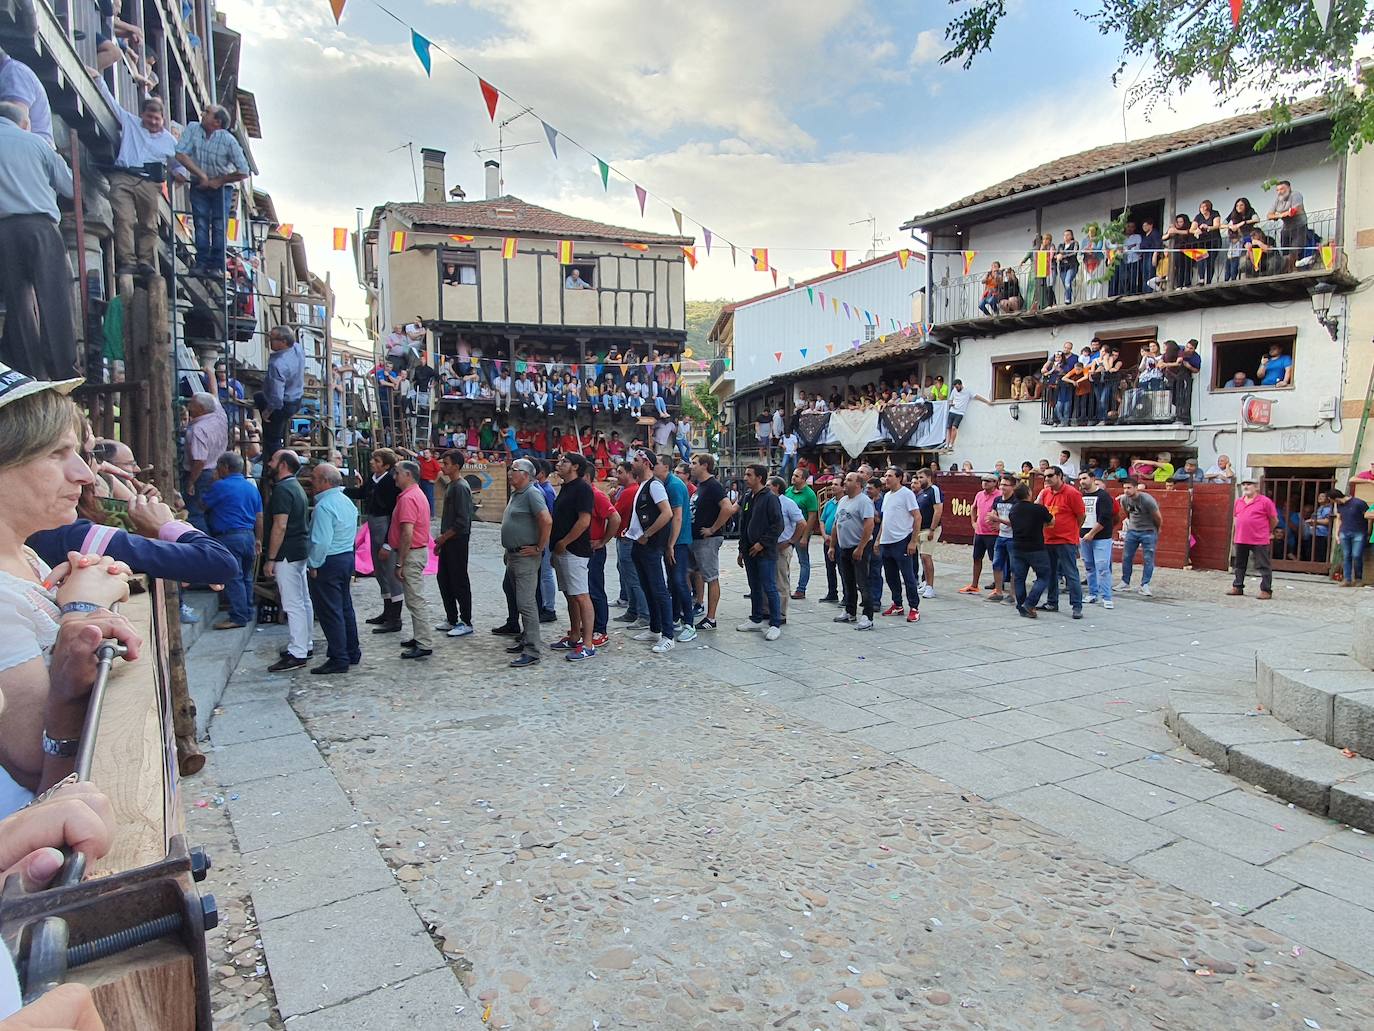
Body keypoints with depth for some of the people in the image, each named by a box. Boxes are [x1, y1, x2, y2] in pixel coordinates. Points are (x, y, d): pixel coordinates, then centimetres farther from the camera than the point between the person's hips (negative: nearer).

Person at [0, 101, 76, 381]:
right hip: (40, 227, -1)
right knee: (55, 300, -7)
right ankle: (66, 372, -15)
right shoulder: (36, 142, 11)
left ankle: (31, 377, 0)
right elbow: (69, 187, 15)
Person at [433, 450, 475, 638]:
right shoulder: (451, 485, 14)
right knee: (444, 580, 14)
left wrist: (443, 538, -14)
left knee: (459, 582, -2)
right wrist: (442, 539, 14)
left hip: (458, 541, -10)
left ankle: (466, 623, 7)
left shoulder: (461, 487, -17)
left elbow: (462, 521, -22)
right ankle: (451, 619, 24)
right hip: (448, 540, 10)